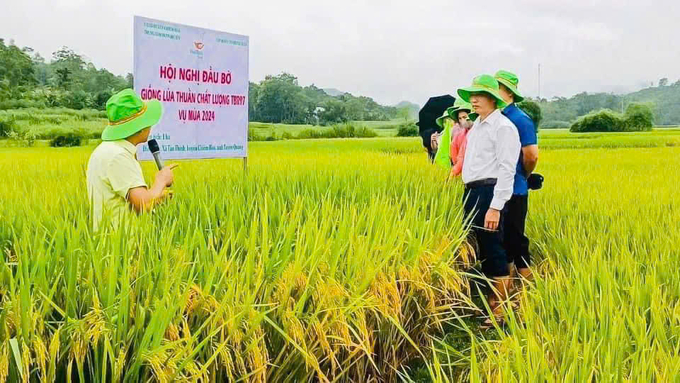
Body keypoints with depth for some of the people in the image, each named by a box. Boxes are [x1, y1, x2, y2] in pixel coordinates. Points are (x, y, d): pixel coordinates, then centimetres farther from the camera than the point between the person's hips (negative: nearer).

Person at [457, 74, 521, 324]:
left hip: (489, 192, -9)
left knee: (493, 250, -5)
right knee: (479, 249, 14)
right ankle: (490, 300, 26)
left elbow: (506, 169, -16)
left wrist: (495, 207, -21)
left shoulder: (503, 127, -10)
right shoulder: (476, 125, 18)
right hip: (472, 192, 9)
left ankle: (501, 309, 5)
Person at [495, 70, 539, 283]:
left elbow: (532, 156, -16)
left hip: (513, 191, -7)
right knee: (500, 240, 15)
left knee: (514, 239, 1)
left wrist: (522, 176, 0)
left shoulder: (520, 120, -12)